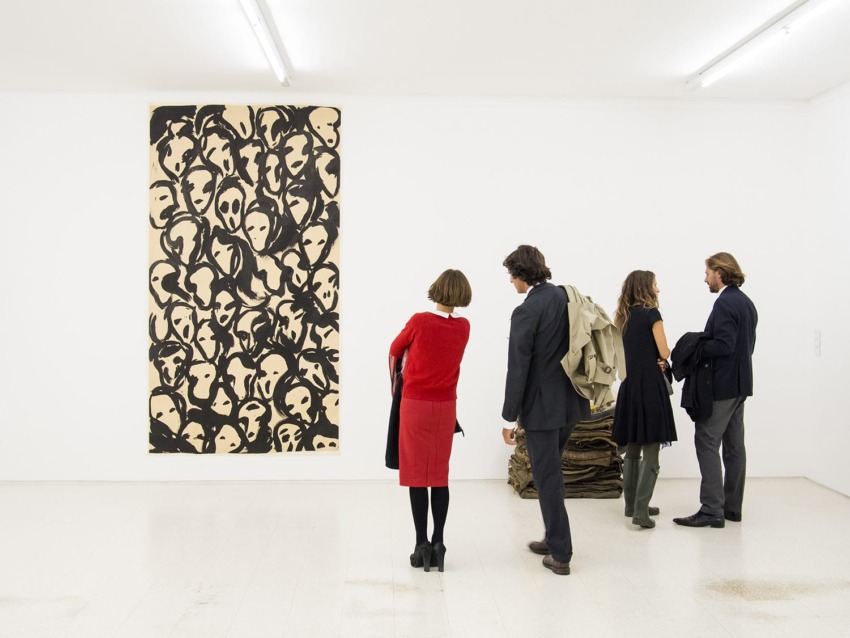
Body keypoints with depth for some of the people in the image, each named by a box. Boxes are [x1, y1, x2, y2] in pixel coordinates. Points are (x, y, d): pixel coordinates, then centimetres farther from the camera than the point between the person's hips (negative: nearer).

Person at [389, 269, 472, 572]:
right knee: (440, 475, 10)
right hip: (445, 406, 4)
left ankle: (422, 545, 4)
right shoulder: (463, 327, -1)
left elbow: (394, 352, 4)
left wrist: (395, 378, 22)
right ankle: (438, 544, 11)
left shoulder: (420, 321, -13)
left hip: (416, 405, -4)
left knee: (417, 476, 2)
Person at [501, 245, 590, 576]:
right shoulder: (567, 297, 4)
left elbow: (518, 369, -17)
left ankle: (560, 554, 9)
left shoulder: (526, 312, -18)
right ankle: (554, 539, 31)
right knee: (550, 472, 21)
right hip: (571, 401, 8)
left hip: (542, 406, -8)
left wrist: (510, 418, -11)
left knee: (548, 478, 3)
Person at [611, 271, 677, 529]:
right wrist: (662, 359, 12)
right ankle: (641, 510, -12)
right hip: (650, 385, -7)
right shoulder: (651, 313, -8)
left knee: (632, 449, 14)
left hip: (629, 384, 7)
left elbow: (636, 351, 13)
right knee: (651, 452, -6)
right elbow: (664, 352, -8)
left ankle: (631, 504, 21)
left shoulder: (624, 316, 12)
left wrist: (656, 361, 1)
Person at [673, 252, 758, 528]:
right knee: (734, 446, 12)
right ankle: (732, 507, 19)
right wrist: (700, 347, 12)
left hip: (721, 386, -10)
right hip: (739, 383, 10)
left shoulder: (724, 303, -17)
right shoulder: (746, 303, 14)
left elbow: (724, 344, -25)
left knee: (707, 443, -7)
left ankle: (712, 509, -7)